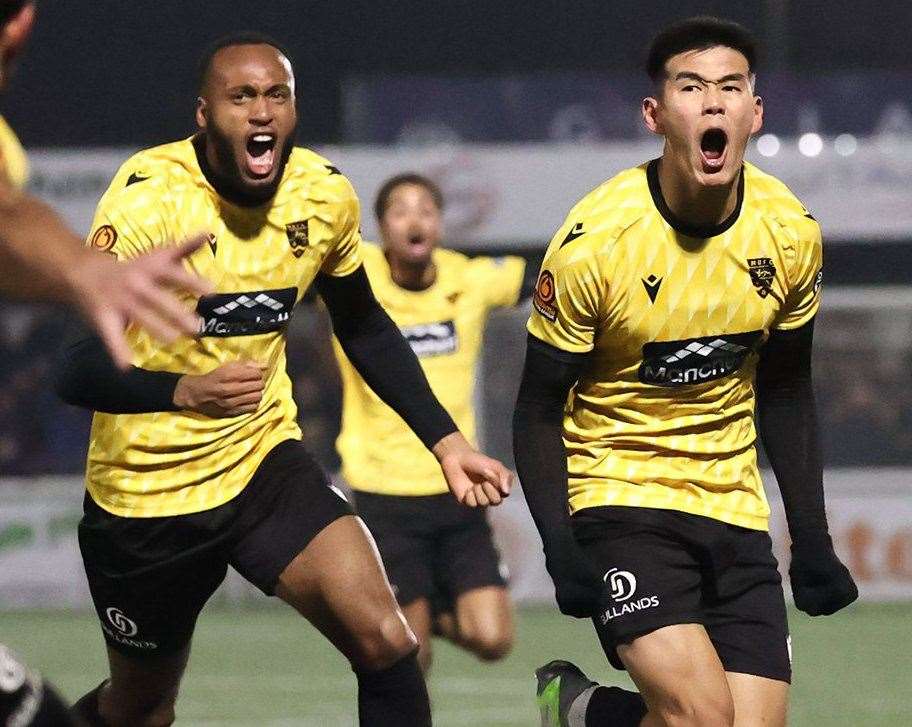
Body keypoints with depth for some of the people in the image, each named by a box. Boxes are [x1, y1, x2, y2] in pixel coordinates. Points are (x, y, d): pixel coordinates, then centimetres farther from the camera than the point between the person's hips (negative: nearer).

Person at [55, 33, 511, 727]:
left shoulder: (326, 195, -6)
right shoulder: (146, 200, -21)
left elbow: (365, 329, 13)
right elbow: (77, 369, -27)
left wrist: (446, 442, 7)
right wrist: (184, 392, -44)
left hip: (265, 462, 3)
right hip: (148, 489, -3)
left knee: (385, 639, -19)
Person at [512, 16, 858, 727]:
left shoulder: (791, 232, -2)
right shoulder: (595, 240, -16)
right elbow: (539, 408, -7)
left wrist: (811, 537, 9)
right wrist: (561, 548, -17)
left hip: (735, 509, 5)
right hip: (619, 498, -5)